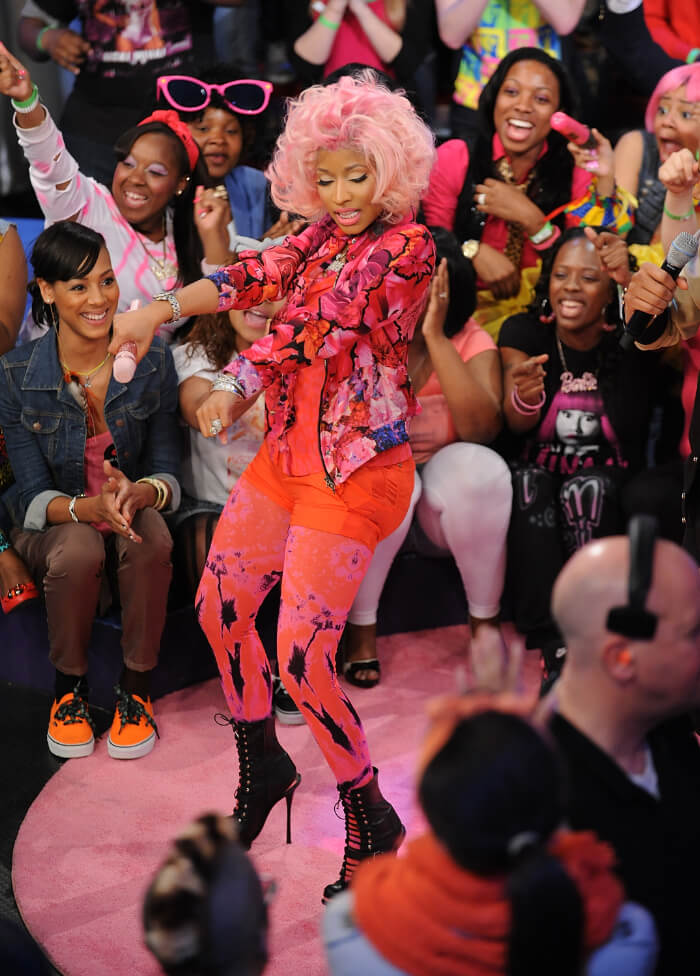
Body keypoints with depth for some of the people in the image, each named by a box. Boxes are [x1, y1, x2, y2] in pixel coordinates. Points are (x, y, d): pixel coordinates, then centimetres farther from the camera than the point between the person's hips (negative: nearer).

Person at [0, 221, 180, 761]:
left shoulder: (152, 360, -9)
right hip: (53, 527, -1)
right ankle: (69, 687, -9)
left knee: (151, 538, -34)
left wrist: (138, 493, -33)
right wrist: (92, 507, -36)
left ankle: (136, 690, -14)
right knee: (78, 549, -35)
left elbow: (167, 474, -7)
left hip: (133, 514, 1)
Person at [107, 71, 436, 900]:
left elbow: (324, 319, -21)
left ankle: (370, 819, 10)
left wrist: (239, 384, -28)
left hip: (357, 467, -8)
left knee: (300, 655, -11)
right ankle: (261, 768, 35)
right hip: (289, 451, 8)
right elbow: (259, 276, -2)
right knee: (219, 606, 12)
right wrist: (160, 311, -16)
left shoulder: (408, 245, -12)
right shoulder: (322, 236, 10)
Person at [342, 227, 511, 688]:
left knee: (482, 469, -32)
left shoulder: (471, 341, -5)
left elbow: (481, 428, -23)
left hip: (444, 494, 1)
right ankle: (361, 629, -16)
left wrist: (435, 336, -26)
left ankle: (485, 620, -12)